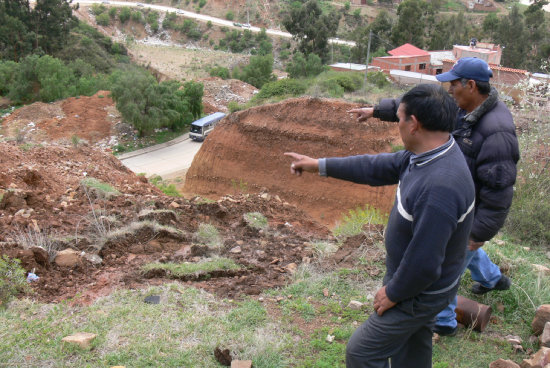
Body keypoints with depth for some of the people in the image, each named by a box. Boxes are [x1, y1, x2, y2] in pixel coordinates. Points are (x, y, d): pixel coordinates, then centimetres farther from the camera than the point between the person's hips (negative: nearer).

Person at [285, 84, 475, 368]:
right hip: (417, 279, 9)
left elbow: (424, 263, -32)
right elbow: (379, 167, 5)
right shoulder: (430, 152, -8)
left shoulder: (439, 187, -38)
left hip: (419, 292, -9)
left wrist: (393, 293, -14)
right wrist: (320, 165, 8)